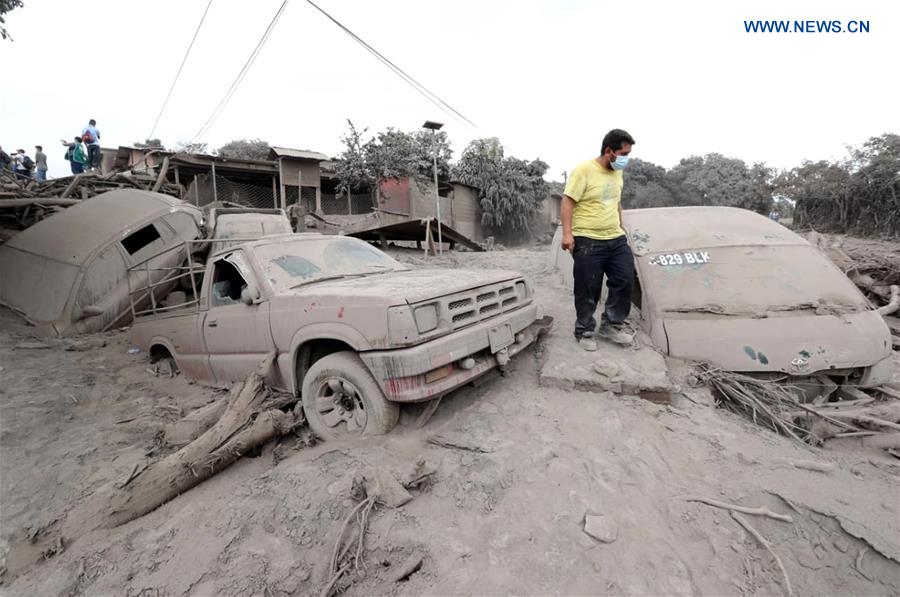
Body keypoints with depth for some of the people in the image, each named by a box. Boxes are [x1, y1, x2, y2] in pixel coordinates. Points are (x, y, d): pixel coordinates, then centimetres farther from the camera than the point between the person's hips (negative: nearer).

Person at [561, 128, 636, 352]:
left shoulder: (617, 172, 13)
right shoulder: (583, 170, -11)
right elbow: (568, 202, -15)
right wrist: (567, 233, -22)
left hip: (616, 239, 8)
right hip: (588, 241, -7)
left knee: (625, 281, 6)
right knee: (587, 290, 0)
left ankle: (611, 325, 21)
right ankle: (585, 331, 16)